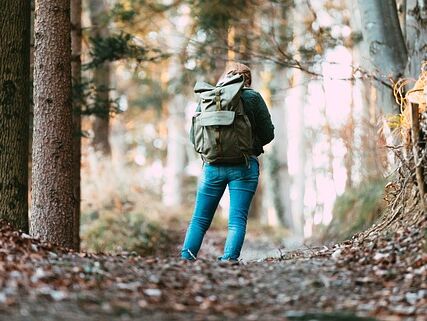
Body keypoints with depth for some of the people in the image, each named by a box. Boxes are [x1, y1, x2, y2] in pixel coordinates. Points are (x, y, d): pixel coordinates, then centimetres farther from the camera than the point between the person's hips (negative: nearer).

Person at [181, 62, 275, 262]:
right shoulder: (252, 97, -1)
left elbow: (194, 136, 8)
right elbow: (268, 134, 1)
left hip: (212, 166, 2)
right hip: (244, 167, -2)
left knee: (199, 219, 10)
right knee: (237, 220, -2)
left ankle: (185, 259, 2)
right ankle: (228, 260, -12)